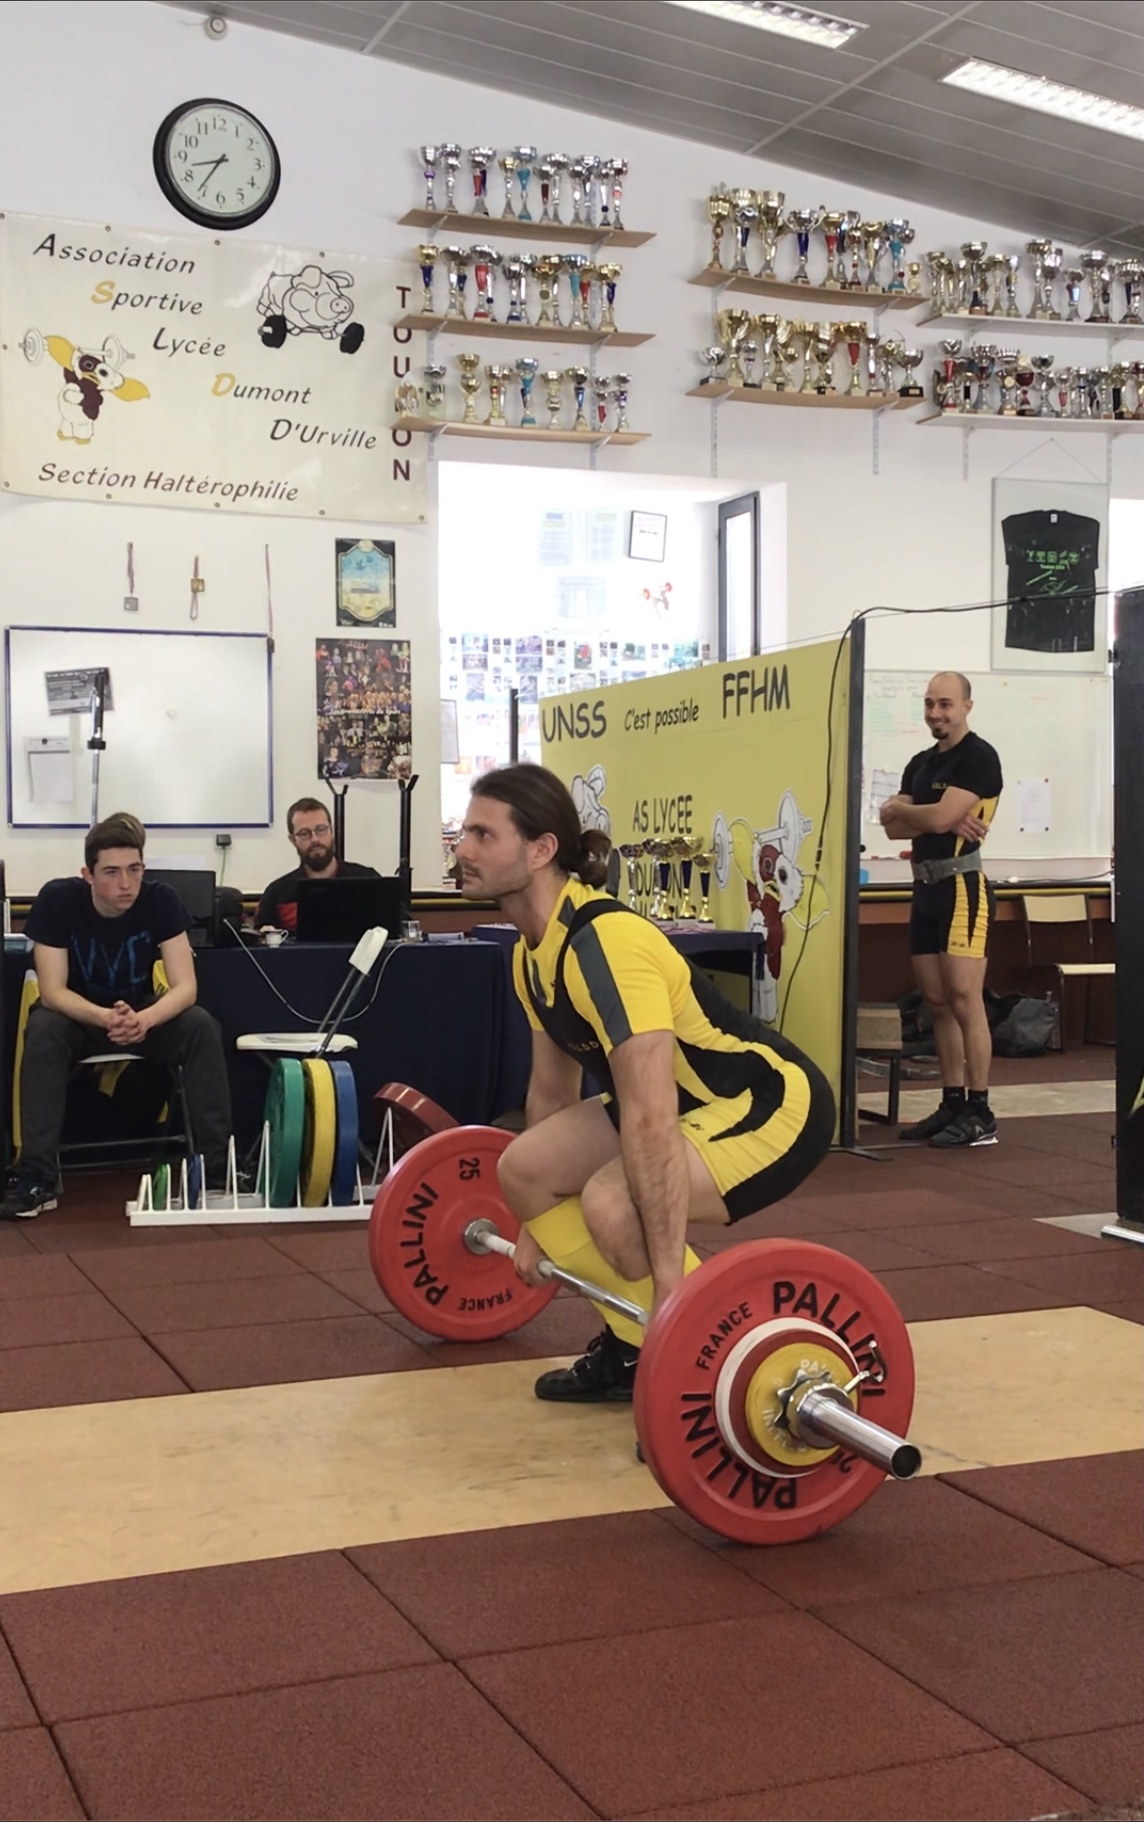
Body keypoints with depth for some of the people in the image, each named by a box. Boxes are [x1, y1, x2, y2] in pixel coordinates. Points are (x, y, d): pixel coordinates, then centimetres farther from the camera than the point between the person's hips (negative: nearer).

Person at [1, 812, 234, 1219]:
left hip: (142, 1011, 1)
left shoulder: (161, 900, -20)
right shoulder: (57, 899, -24)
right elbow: (52, 991, -25)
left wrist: (144, 1019, -45)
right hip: (75, 1013, -1)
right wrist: (104, 1018, -46)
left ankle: (216, 1168, -23)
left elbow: (185, 986, -23)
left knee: (202, 1027, -27)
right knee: (43, 1031, -34)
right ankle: (36, 1178, -31)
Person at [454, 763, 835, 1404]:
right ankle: (638, 1345, 15)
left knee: (612, 1203, -31)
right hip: (687, 1099, 10)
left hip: (775, 1105, -10)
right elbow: (552, 1087, 14)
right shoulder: (533, 952, 0)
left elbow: (649, 1120, -34)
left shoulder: (605, 944, -29)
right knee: (523, 1169, 3)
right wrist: (536, 1226, 21)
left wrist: (670, 1279, -34)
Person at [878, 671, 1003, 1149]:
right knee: (937, 1001, 8)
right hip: (926, 886, 8)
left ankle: (980, 1113, -9)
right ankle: (952, 1103, 14)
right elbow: (894, 828, 5)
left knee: (964, 998, -11)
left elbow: (939, 818, -17)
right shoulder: (921, 763, 17)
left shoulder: (979, 757, -7)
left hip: (963, 885, -8)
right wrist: (946, 821, -11)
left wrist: (897, 807, 1)